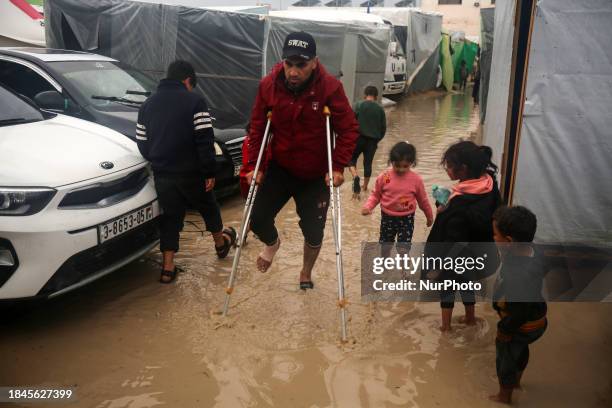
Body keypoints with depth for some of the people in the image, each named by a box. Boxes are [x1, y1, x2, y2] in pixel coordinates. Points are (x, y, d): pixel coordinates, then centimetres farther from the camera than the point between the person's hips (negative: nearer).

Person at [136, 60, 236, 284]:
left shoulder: (148, 104, 9)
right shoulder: (194, 101, -9)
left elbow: (142, 142, 11)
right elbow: (205, 140, -15)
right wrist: (209, 172, -11)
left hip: (162, 174, 4)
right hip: (191, 172, -4)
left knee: (170, 218, 11)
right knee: (208, 207, 20)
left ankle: (168, 268, 8)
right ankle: (221, 242, 41)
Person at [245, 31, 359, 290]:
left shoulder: (330, 87, -20)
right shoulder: (269, 85, -12)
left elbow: (349, 129, -14)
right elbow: (257, 128, -3)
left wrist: (338, 166, -21)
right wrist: (255, 166, -7)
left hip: (316, 174, -2)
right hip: (280, 168, 2)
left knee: (313, 231, 4)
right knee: (256, 218, -3)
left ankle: (306, 274, 36)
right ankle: (272, 243, 36)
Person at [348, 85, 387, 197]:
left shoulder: (358, 105, -2)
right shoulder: (380, 109, 6)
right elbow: (383, 127, 7)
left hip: (359, 137, -2)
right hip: (373, 140, 3)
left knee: (352, 159, 10)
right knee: (368, 163, 13)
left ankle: (355, 176, -18)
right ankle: (365, 187, 20)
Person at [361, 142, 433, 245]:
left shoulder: (416, 179, -13)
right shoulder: (384, 177, -13)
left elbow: (423, 200, 1)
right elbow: (375, 195, -2)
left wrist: (429, 216, 12)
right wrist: (368, 207, -19)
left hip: (407, 219, -1)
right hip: (387, 217, 1)